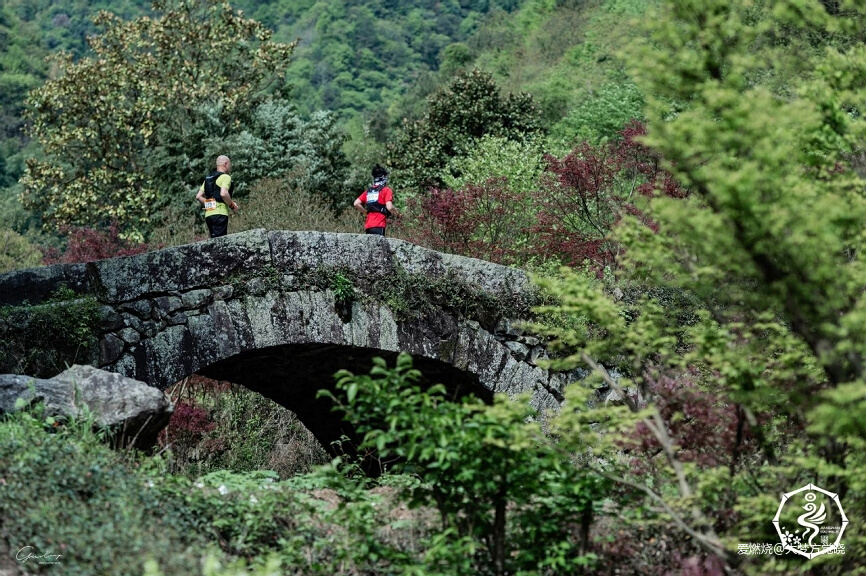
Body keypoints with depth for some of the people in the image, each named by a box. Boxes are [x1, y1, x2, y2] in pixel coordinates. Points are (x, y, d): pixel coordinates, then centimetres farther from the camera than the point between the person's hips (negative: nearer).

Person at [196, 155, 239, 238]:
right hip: (220, 213, -8)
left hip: (208, 214, 8)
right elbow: (223, 194, -20)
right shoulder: (225, 177, -3)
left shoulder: (208, 178, 21)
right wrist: (232, 205, -6)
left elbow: (198, 196, 17)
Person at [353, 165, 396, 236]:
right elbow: (389, 207, -11)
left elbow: (356, 204, 10)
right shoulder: (386, 190, -1)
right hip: (379, 225, -6)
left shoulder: (368, 191, 17)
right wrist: (395, 213, 9)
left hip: (368, 225, 6)